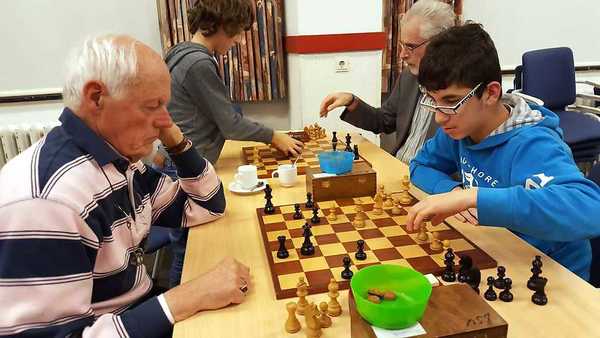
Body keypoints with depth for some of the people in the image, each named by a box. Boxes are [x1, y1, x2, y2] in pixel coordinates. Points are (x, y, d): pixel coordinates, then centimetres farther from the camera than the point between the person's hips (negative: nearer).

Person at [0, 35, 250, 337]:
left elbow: (206, 207, 7)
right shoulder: (42, 201, -27)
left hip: (144, 310, 7)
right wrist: (188, 299, -30)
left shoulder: (122, 163, -1)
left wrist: (173, 138, -5)